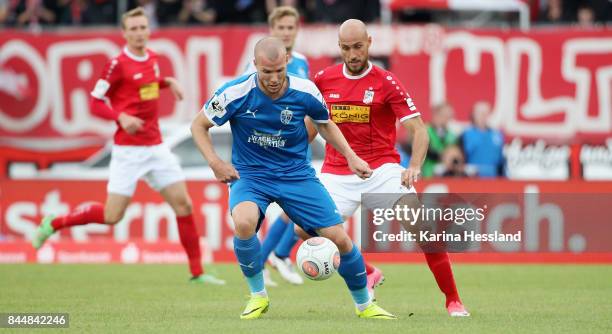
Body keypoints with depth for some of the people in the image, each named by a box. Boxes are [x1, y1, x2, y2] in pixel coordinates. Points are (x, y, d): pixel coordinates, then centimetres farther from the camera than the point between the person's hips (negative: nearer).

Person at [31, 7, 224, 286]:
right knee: (111, 216, -6)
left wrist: (168, 82, 11)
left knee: (183, 204, 0)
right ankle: (53, 223, 15)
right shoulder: (118, 64, -12)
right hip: (128, 149, -6)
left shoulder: (152, 58, 8)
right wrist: (121, 117, -25)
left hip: (156, 146, 6)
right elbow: (96, 103, -9)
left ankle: (197, 272, 8)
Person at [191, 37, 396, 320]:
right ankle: (258, 296, -9)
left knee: (340, 238, -5)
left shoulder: (305, 92, -11)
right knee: (243, 223, -34)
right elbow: (199, 126, -2)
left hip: (297, 175, 2)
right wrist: (215, 163, -15)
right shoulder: (236, 93, -18)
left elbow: (324, 123, 11)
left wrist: (351, 157, 0)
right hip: (250, 176, -2)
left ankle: (364, 305, 21)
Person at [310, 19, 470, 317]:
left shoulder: (386, 82, -6)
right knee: (305, 230, -9)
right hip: (337, 174, 3)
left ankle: (453, 301, -3)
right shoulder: (324, 79, 3)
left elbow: (418, 129, -11)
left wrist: (415, 166, -26)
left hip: (382, 169, -3)